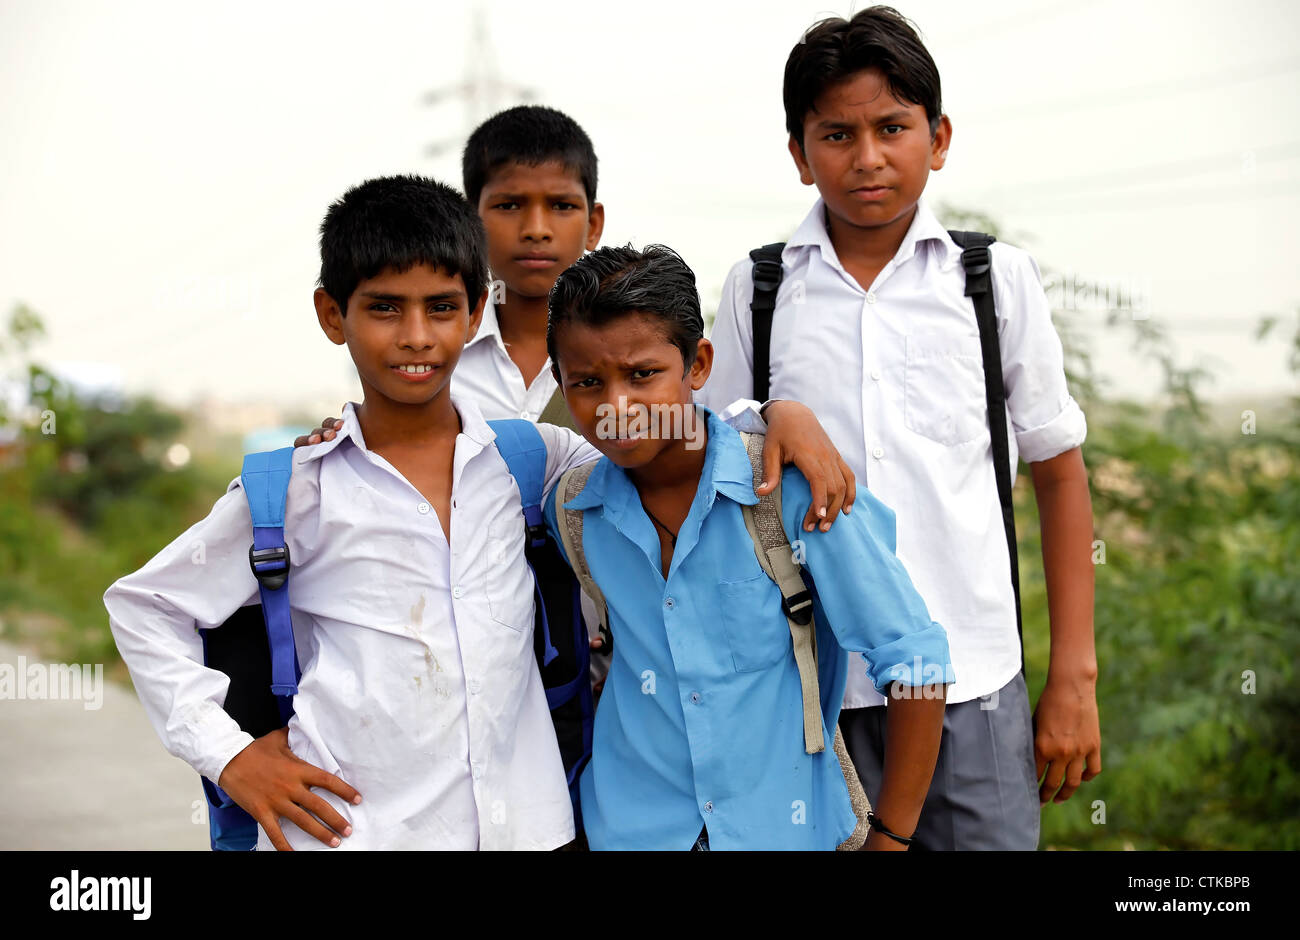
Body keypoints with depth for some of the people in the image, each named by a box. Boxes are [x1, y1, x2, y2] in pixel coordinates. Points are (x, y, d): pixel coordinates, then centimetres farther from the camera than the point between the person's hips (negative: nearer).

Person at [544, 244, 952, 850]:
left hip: (787, 825, -2)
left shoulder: (794, 488, -18)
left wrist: (890, 836, -11)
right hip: (633, 828, 2)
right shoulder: (568, 510, -6)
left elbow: (913, 658, -15)